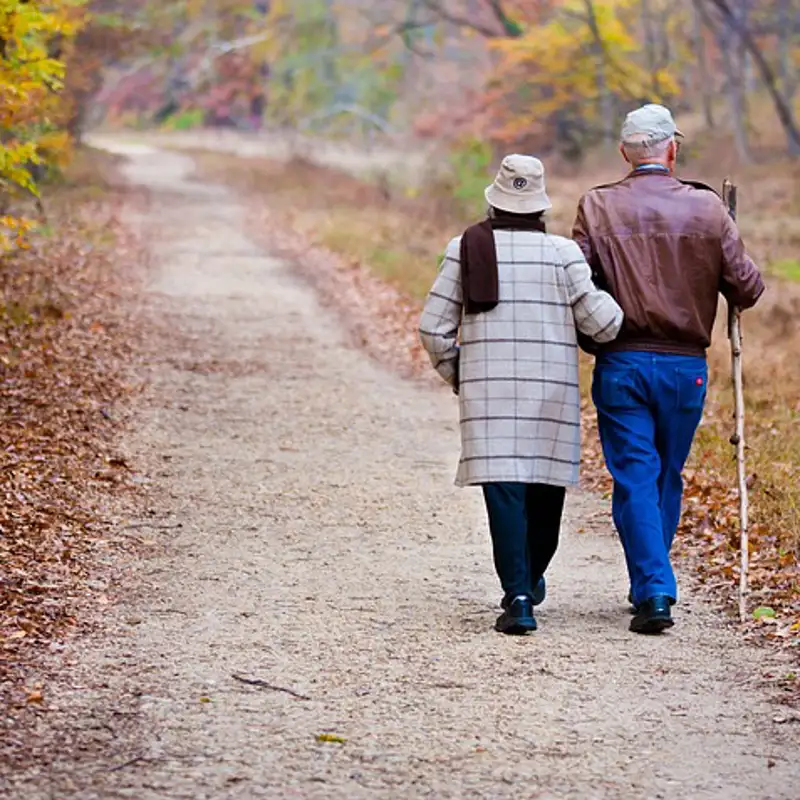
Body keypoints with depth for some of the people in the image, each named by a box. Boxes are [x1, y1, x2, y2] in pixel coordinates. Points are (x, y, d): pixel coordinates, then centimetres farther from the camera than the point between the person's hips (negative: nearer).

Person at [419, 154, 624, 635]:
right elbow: (601, 321, -6)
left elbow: (434, 328, 1)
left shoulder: (467, 248, 1)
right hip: (553, 388, 0)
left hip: (488, 388, 0)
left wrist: (455, 374, 18)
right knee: (546, 487, 18)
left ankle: (518, 596, -16)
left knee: (504, 489, -4)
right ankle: (530, 580, 34)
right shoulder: (563, 253, -3)